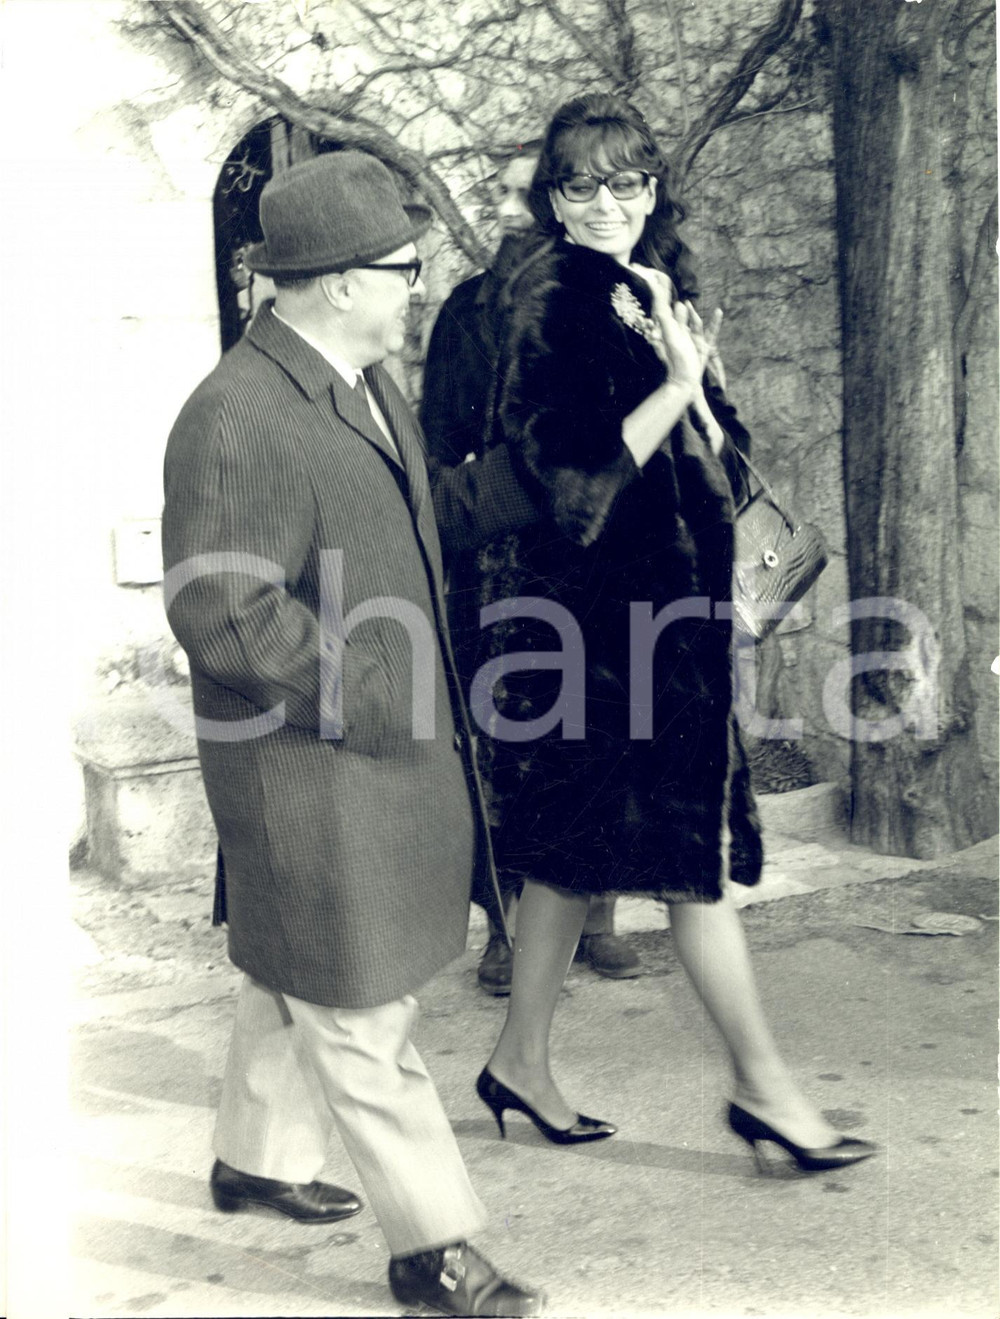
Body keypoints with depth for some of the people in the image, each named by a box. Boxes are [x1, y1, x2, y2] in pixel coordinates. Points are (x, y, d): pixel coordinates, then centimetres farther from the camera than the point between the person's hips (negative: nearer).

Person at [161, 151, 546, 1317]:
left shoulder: (363, 385, 9)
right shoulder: (236, 420, -23)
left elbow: (426, 513, 22)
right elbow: (222, 613, -26)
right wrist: (375, 698, -22)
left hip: (391, 752, 10)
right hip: (311, 772, -10)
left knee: (300, 979, 24)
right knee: (358, 1013, 3)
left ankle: (256, 1158, 44)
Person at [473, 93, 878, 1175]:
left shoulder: (655, 290, 14)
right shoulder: (555, 304, -11)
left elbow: (721, 456, 15)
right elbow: (574, 477, -19)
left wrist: (697, 379, -2)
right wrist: (677, 385, -19)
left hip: (667, 600, 9)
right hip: (609, 609, -9)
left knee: (577, 845, 14)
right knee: (696, 847, -2)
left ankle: (521, 1061, 25)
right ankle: (763, 1085, 9)